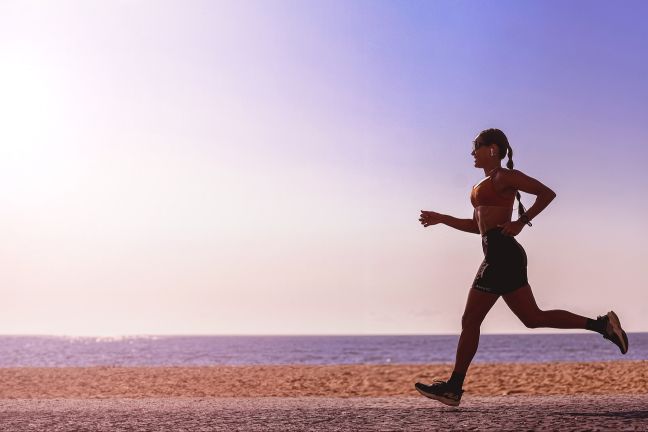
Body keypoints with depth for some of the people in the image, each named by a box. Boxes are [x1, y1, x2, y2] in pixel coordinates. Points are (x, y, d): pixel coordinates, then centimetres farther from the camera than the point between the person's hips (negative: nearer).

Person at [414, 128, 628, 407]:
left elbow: (547, 193, -11)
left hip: (502, 253, -10)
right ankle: (601, 325, 4)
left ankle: (453, 387, -3)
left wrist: (520, 222, -15)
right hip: (499, 256, 10)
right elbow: (478, 226, 28)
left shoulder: (503, 177, -4)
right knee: (533, 318, 6)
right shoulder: (486, 184, 24)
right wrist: (441, 219, 24)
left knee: (470, 320, -7)